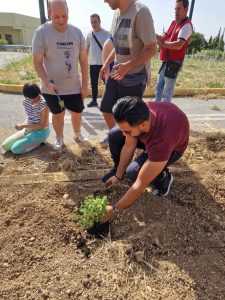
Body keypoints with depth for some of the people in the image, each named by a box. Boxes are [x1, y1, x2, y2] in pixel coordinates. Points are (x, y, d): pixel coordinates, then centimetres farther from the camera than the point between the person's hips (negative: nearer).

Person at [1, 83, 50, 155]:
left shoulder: (44, 104, -21)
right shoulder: (26, 101, 1)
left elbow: (42, 126, -18)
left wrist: (23, 126, -17)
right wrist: (24, 125, -3)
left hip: (41, 132, -7)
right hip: (28, 129, 8)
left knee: (15, 149, -18)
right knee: (4, 146, 0)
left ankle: (39, 141, -1)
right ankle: (35, 140, 9)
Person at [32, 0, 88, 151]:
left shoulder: (77, 32, -3)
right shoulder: (41, 33, -12)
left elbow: (83, 61, 1)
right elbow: (37, 62, -9)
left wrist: (85, 85, -1)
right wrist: (47, 83, -21)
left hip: (74, 86, 3)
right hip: (52, 87, -2)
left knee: (77, 112, 13)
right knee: (58, 114, 12)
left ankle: (77, 133, 40)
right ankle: (59, 138, 35)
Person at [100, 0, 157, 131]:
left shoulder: (140, 11, -16)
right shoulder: (117, 13, 8)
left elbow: (151, 49, -19)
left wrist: (128, 65, -28)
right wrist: (107, 63, 12)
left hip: (135, 78, -8)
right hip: (117, 72, 8)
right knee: (106, 109, 14)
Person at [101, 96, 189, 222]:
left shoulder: (163, 139, -46)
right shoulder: (138, 114, -32)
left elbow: (141, 185, -38)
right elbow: (129, 147, -15)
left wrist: (114, 209, -29)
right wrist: (118, 175, -9)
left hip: (171, 146, -5)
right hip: (151, 135, 5)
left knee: (133, 171, -27)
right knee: (114, 135, -11)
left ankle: (163, 177, 4)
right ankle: (118, 169, 14)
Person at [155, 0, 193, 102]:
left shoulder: (187, 25, -12)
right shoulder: (174, 23, 15)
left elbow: (179, 45, -25)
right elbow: (164, 37, 12)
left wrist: (162, 44, -21)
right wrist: (154, 35, -7)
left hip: (174, 63, -9)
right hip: (166, 61, 9)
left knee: (167, 91, -6)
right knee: (159, 87, 15)